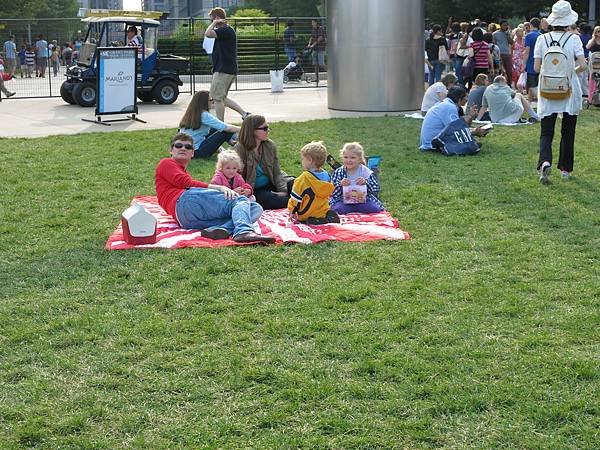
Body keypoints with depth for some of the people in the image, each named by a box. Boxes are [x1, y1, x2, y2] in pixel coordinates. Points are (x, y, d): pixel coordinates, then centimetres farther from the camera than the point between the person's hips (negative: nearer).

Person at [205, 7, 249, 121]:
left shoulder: (226, 30, -16)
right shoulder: (224, 31, 18)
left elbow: (208, 34, -27)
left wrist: (214, 23, -15)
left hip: (224, 71, -11)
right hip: (229, 70, 11)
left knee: (217, 97, -4)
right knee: (222, 97, 15)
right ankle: (244, 113, 12)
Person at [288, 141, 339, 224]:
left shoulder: (304, 178, -18)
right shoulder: (326, 175, 2)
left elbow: (296, 197, -12)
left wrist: (292, 211, 0)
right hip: (323, 212, 6)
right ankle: (330, 216, -4)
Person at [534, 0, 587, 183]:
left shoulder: (542, 39, -4)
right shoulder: (574, 39, -8)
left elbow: (536, 67, -4)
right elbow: (583, 65, -13)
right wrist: (573, 70, 7)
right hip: (570, 92, 0)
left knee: (546, 132, 4)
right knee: (568, 132, 14)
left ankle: (545, 162, -22)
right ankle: (565, 169, 20)